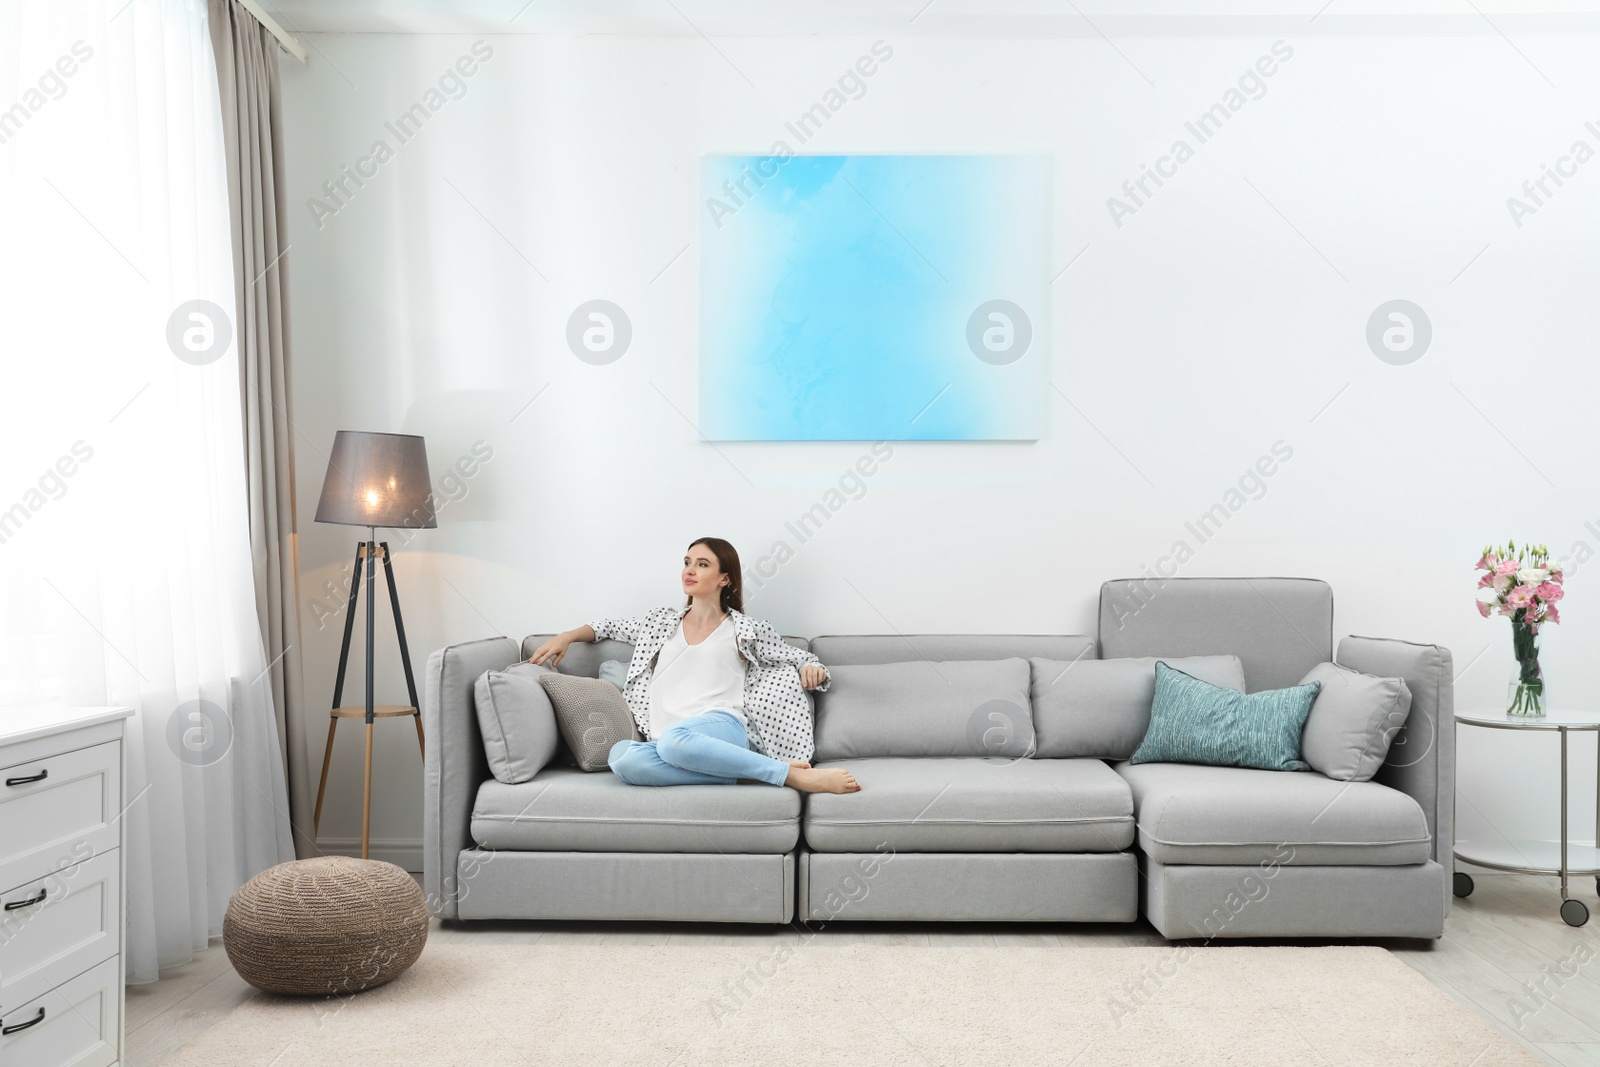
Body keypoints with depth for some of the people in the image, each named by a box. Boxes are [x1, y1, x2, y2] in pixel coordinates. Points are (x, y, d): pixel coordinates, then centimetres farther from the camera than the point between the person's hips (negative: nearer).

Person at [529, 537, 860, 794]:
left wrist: (812, 668, -3)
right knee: (622, 757, -35)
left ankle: (793, 775, -32)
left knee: (674, 739, -42)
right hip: (666, 741, 3)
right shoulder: (663, 622, 26)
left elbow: (801, 658, 20)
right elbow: (611, 627, 40)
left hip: (722, 727, -3)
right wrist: (567, 636, 25)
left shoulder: (744, 630, 15)